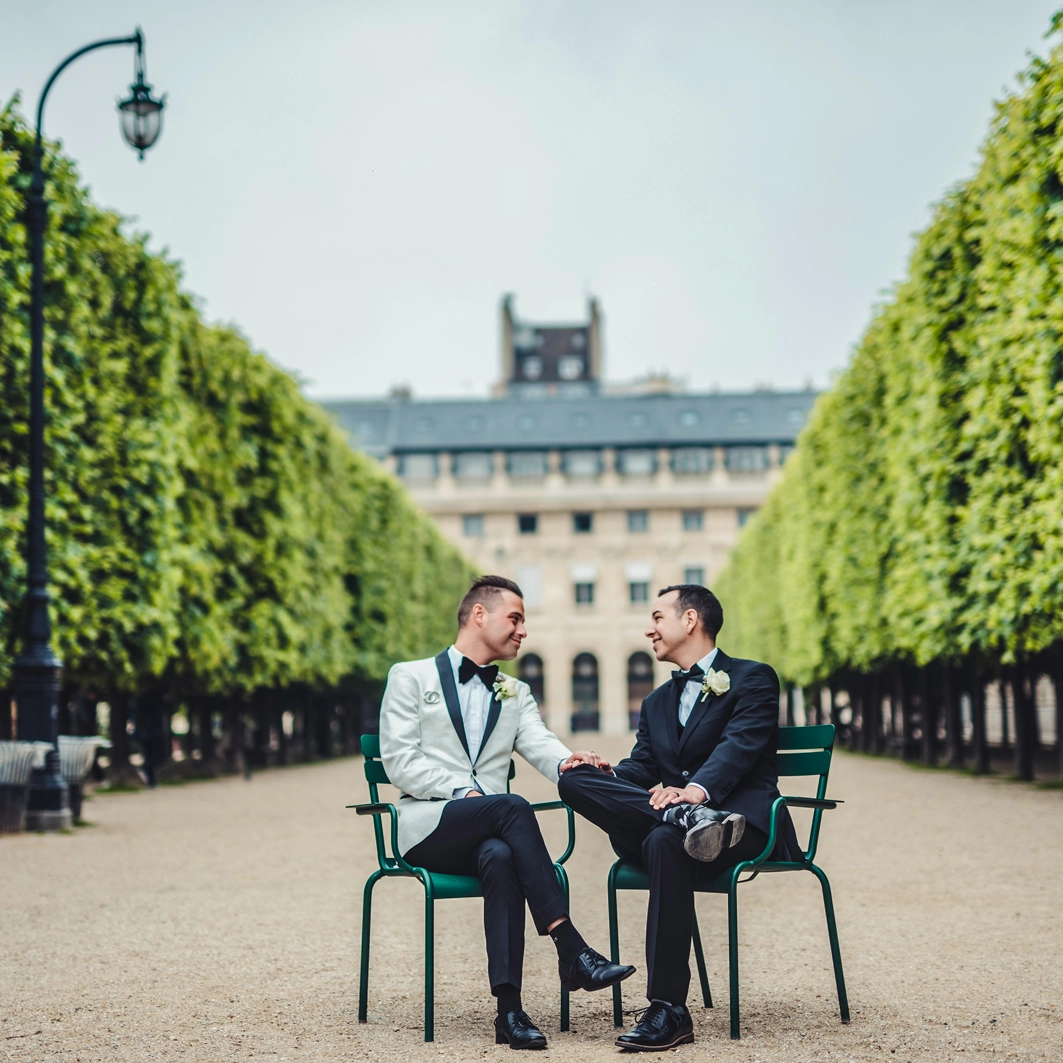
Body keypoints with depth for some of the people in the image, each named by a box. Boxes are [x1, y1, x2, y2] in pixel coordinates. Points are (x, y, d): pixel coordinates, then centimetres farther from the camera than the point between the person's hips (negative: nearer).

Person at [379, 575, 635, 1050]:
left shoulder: (517, 694, 23)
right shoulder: (410, 678, 10)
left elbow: (541, 747, 3)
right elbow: (399, 762, -2)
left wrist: (569, 762, -22)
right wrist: (462, 791, -16)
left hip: (486, 835, 3)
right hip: (426, 828, -3)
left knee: (500, 856, -35)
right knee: (512, 806, -33)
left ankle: (509, 1009, -41)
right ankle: (571, 949, -36)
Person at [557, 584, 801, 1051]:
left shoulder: (752, 679, 6)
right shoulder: (657, 702, 28)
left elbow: (739, 746, -12)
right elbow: (641, 768, 16)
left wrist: (697, 789, -31)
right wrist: (607, 776, -8)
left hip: (743, 819, -6)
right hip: (666, 813, 6)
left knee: (665, 842, -40)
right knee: (575, 780, -17)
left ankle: (669, 1011, -37)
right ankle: (688, 819, -37)